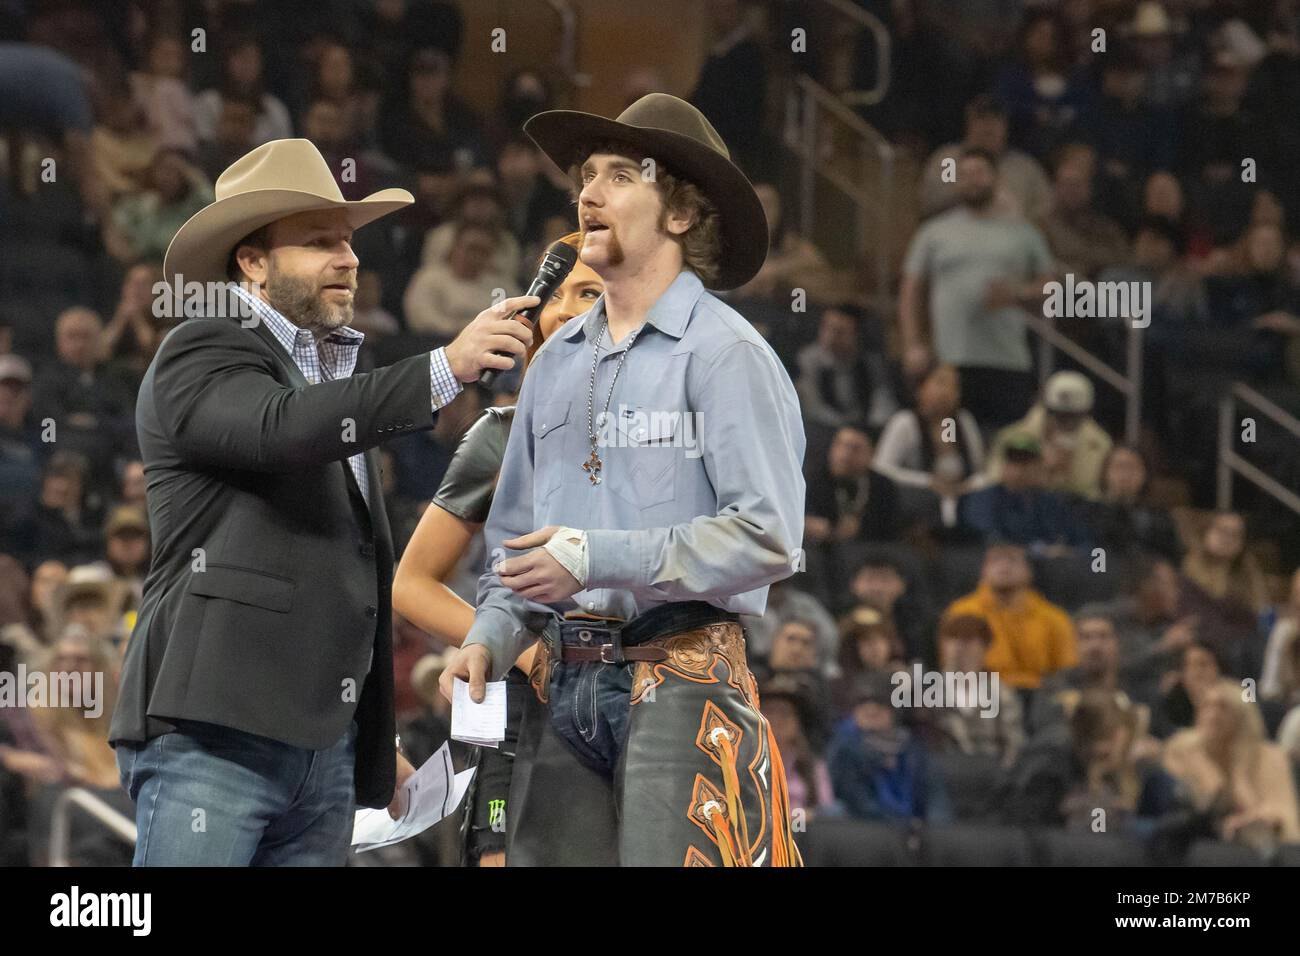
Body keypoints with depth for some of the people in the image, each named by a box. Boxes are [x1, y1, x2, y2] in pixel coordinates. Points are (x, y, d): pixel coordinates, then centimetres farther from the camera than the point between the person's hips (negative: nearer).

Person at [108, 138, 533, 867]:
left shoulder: (334, 380, 24)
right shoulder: (201, 357, -1)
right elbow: (280, 428, -24)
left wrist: (377, 741, 24)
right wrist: (444, 370, -29)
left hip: (326, 749, 8)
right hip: (214, 733, -8)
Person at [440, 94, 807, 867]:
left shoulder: (724, 353, -4)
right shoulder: (557, 363, 18)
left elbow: (767, 536, -15)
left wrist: (598, 559, -15)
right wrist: (490, 638, 5)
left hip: (679, 682, -6)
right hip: (566, 685, 7)